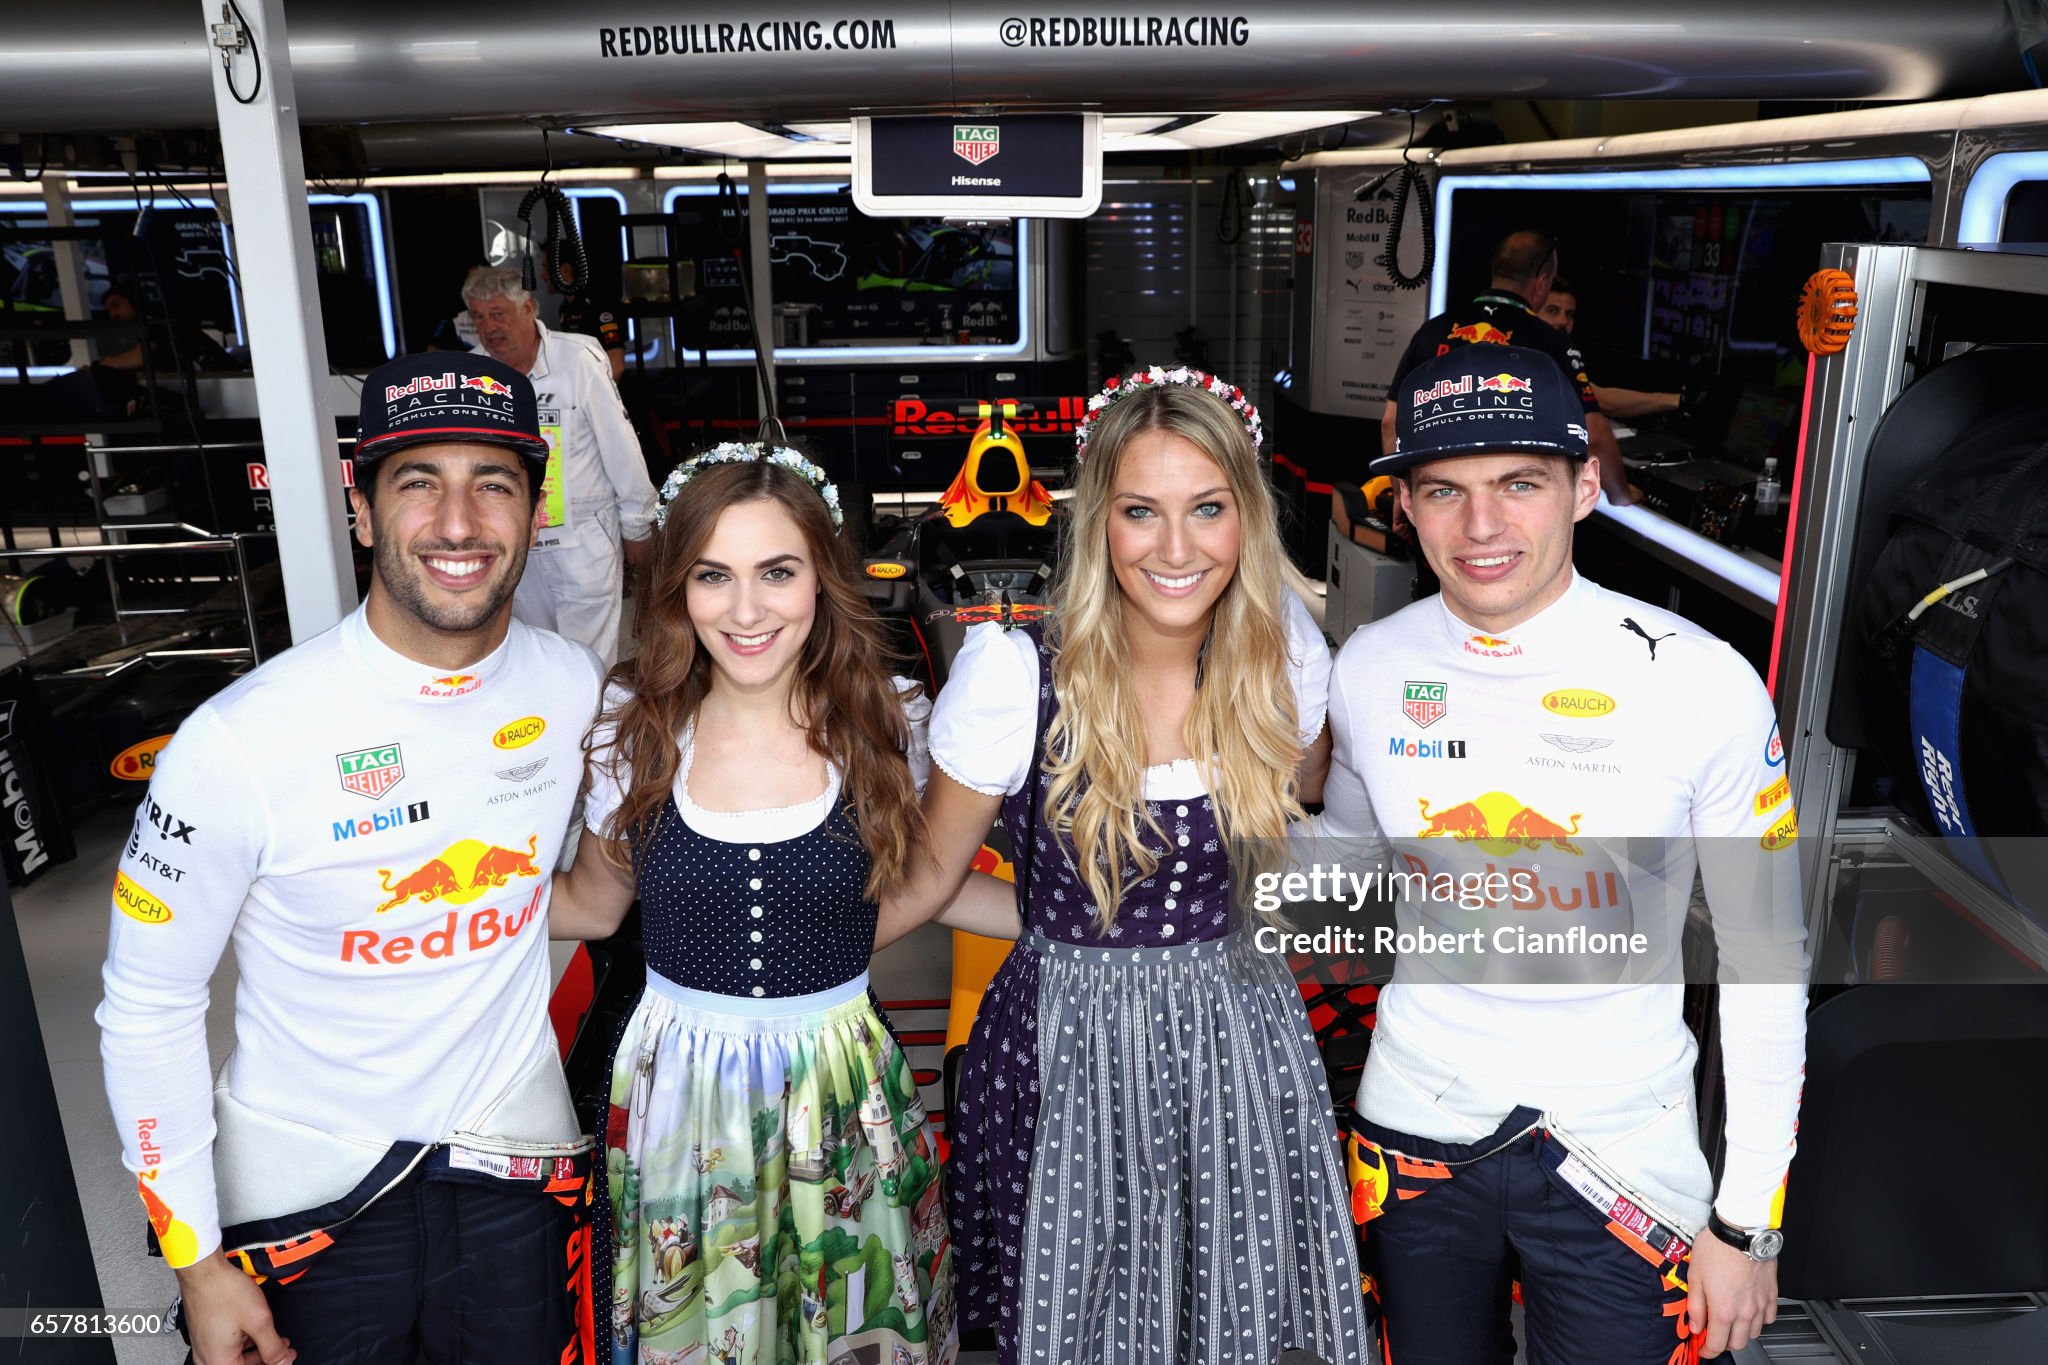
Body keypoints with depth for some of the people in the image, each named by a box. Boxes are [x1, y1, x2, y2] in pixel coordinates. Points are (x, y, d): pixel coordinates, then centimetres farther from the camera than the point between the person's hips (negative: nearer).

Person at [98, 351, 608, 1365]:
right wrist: (197, 1262, -8)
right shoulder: (238, 743, -21)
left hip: (517, 1165, 3)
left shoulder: (576, 688, -10)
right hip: (306, 1189, -3)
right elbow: (147, 1007, -10)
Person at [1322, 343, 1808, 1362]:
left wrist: (1748, 1223, -5)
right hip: (1414, 1133, 3)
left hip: (1620, 1153, -2)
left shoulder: (1703, 683, -15)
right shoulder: (1368, 667, -7)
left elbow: (1765, 958, -8)